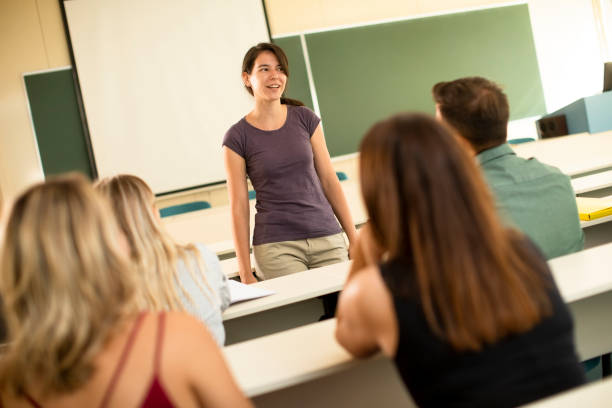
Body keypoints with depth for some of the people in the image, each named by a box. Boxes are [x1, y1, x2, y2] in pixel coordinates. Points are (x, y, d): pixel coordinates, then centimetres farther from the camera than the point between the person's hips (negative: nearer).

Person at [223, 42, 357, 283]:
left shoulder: (305, 119, 6)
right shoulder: (237, 137, -1)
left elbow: (329, 180, 8)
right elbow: (239, 207, -2)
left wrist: (353, 237, 5)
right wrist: (246, 274, -5)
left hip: (327, 238, 3)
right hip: (276, 246, -3)